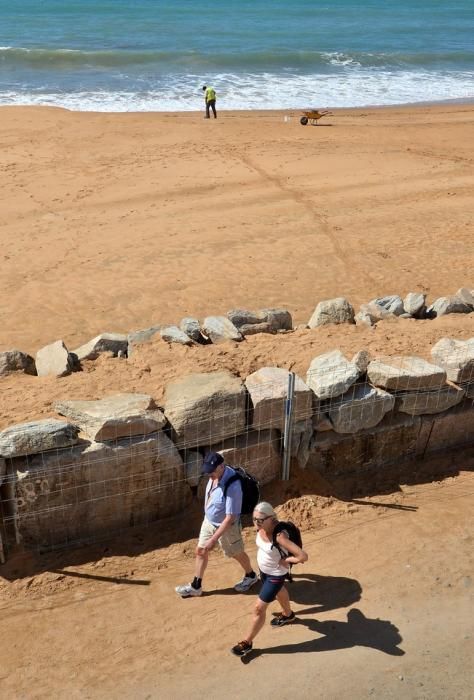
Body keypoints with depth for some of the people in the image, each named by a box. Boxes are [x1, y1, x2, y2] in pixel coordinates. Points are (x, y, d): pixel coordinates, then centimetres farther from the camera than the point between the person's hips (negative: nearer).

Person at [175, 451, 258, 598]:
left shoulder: (232, 486, -39)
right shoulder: (215, 473, -16)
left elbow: (230, 518, -34)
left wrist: (214, 539, -32)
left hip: (226, 526, -7)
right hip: (209, 521, 7)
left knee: (237, 553, 18)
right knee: (200, 551, 16)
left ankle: (251, 576, 47)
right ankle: (196, 586, 34)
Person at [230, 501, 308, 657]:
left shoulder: (280, 536, -40)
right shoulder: (261, 527, -19)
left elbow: (303, 556, -40)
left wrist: (286, 560, -26)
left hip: (275, 575, -8)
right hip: (263, 569, 8)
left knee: (259, 608, 3)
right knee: (279, 591, 34)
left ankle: (247, 643, 23)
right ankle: (288, 614, 64)